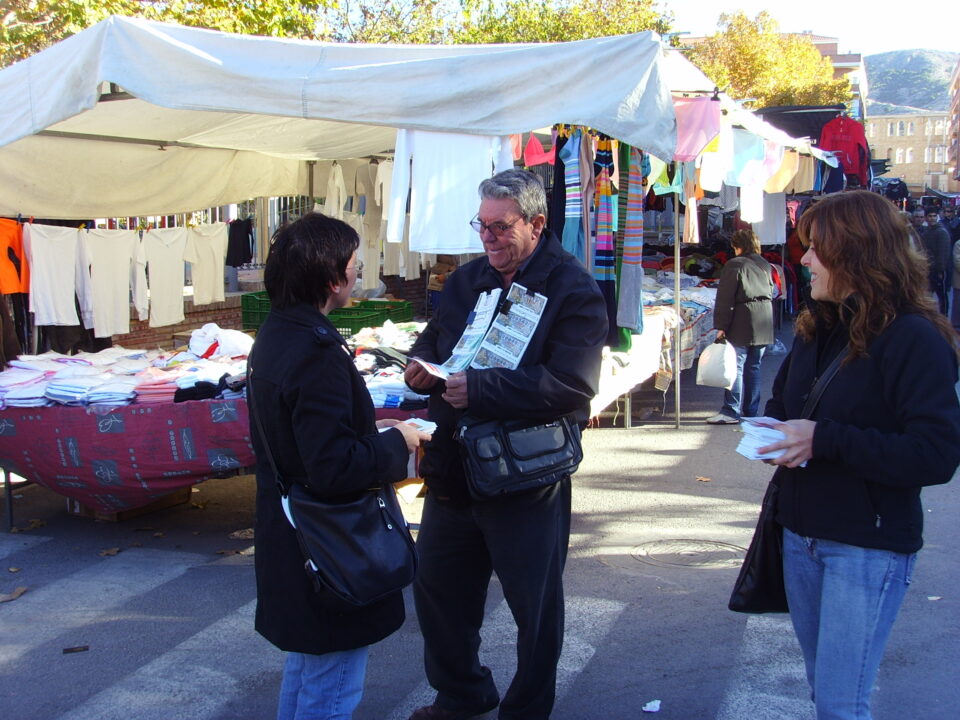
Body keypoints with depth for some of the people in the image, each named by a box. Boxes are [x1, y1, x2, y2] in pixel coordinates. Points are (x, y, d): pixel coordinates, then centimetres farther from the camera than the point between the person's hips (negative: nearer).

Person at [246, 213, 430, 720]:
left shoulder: (275, 335, 5)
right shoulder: (317, 353, -26)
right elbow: (335, 469, -29)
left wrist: (372, 431, 8)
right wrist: (396, 444, -14)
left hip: (290, 540, 10)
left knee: (303, 673, 27)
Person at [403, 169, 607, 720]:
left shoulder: (574, 291, -13)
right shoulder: (466, 281, 8)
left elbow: (571, 385, -25)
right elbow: (431, 343, 16)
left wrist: (479, 388, -28)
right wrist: (422, 369, -9)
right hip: (453, 471, 7)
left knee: (534, 605, 11)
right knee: (437, 590, 19)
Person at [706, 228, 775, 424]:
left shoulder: (734, 265, -8)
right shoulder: (766, 266, 13)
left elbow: (725, 299, -11)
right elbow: (771, 294, 19)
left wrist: (721, 326, -10)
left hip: (742, 323, -7)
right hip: (764, 324, 7)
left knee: (736, 366, -5)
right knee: (753, 367, 11)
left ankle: (731, 411, -8)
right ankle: (750, 411, 15)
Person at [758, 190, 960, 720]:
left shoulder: (913, 339, -16)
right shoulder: (817, 328, 8)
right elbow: (782, 402, 21)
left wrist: (826, 440, -25)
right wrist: (775, 434, -3)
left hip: (870, 546, -7)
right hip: (802, 533, 7)